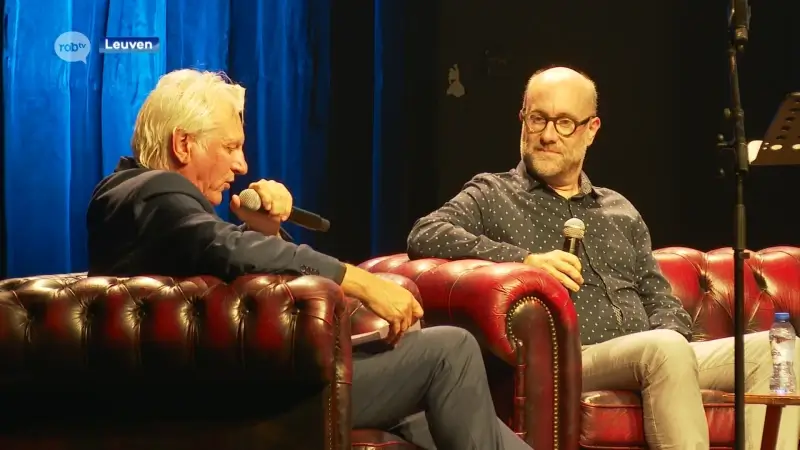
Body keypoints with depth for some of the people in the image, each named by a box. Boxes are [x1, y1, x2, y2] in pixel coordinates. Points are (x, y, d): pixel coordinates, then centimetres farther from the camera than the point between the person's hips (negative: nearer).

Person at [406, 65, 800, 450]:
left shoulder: (620, 211, 27)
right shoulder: (492, 196, 11)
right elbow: (424, 236, -7)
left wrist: (670, 334, -1)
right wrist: (524, 259, -16)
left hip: (651, 356, 6)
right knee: (665, 349, -37)